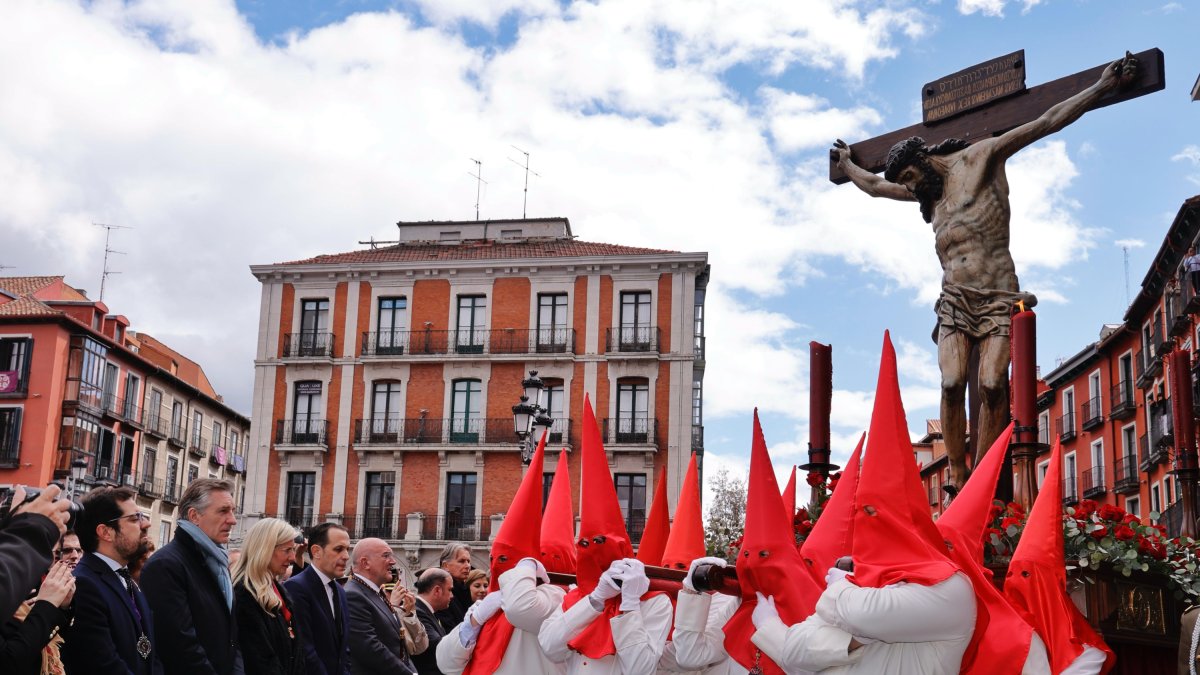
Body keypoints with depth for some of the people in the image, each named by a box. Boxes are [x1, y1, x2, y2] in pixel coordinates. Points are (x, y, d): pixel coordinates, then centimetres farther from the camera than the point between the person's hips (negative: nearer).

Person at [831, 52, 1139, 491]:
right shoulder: (928, 193, 21)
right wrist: (845, 163, 54)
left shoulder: (979, 158, 3)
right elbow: (874, 186, 41)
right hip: (954, 302, 5)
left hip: (997, 298, -5)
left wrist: (1103, 86, -5)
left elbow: (1046, 123, -2)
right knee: (951, 384, -14)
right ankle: (957, 477, -10)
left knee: (991, 386, -16)